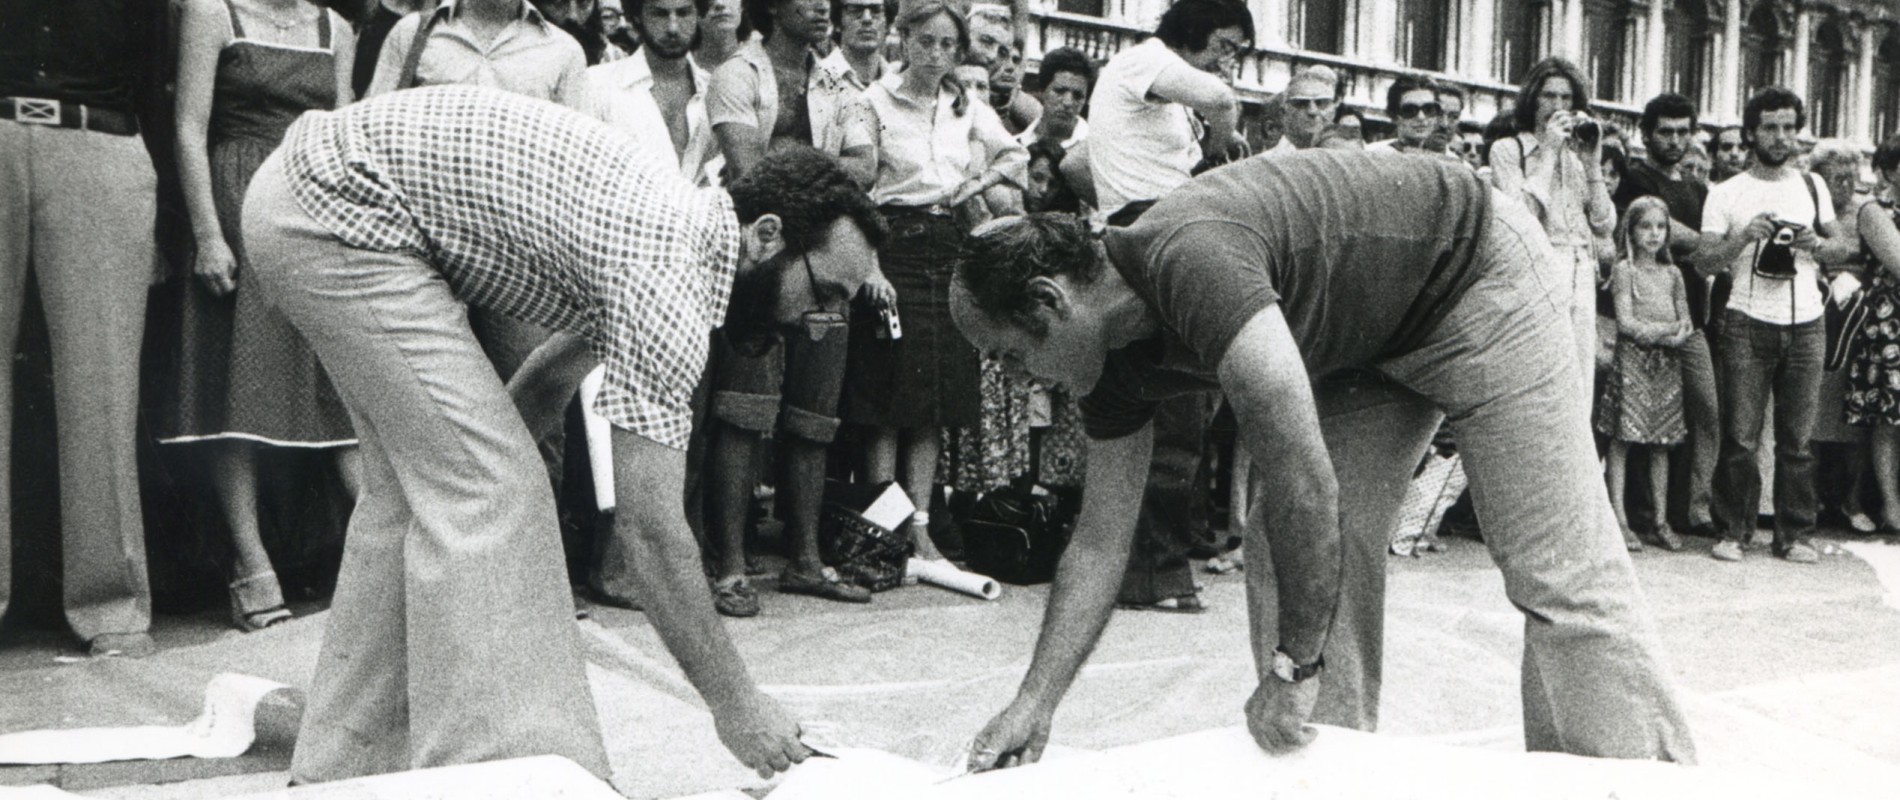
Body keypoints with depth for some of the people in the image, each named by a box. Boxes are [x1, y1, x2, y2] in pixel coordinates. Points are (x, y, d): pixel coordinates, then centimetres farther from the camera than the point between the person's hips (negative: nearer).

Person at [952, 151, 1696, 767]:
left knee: (1559, 570, -9)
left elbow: (1303, 480, -37)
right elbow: (1098, 544, 0)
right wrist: (1033, 703, -3)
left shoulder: (1189, 262, -35)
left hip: (1481, 275, -8)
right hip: (1369, 333, 9)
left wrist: (1291, 670, -27)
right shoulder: (1117, 360, -6)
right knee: (1288, 548, 0)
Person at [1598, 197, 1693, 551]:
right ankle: (1620, 519, -3)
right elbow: (1626, 322, -8)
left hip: (1666, 362, 5)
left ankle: (1661, 519, 10)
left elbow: (1686, 323, 11)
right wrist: (1667, 329, -9)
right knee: (1622, 439, -6)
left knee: (1662, 441, 5)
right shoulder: (1624, 270, 1)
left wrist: (1678, 335, -11)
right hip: (1632, 360, -4)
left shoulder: (1672, 273, 15)